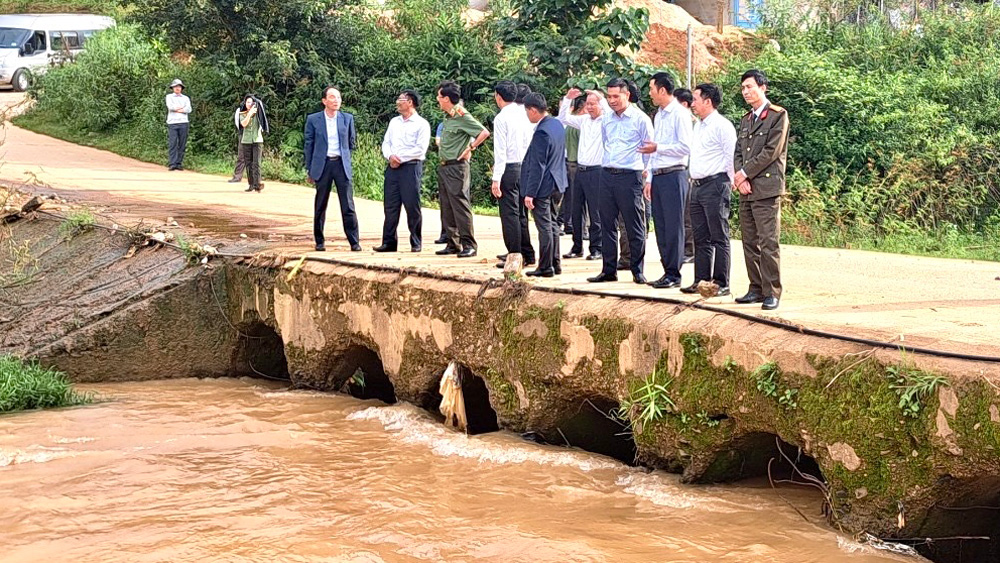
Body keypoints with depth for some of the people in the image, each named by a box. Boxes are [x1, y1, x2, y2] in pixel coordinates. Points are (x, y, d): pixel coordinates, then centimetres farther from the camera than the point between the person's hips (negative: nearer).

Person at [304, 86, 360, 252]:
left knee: (348, 205, -4)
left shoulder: (347, 118, 7)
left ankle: (354, 242, -2)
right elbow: (309, 145, 5)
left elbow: (352, 143, 19)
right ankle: (319, 241, 15)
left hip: (342, 165, 1)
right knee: (320, 206, 5)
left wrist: (343, 153, 12)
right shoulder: (313, 120, 3)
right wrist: (308, 169, 4)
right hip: (322, 165, -1)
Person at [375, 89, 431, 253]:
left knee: (412, 206, -5)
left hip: (410, 166, -6)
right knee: (390, 206, 3)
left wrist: (400, 158, -11)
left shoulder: (421, 124, -2)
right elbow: (386, 143, 16)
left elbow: (420, 149, -10)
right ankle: (389, 242, 6)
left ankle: (416, 243, 2)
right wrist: (390, 156, -5)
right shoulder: (394, 122, 19)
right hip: (392, 167, 6)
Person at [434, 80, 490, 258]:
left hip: (457, 167, -9)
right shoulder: (447, 117, 13)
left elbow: (484, 132, -19)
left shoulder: (462, 117, -13)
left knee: (460, 206, -10)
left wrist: (470, 148, -14)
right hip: (443, 167, 9)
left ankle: (468, 245, -10)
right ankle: (453, 243, 15)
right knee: (447, 208, 10)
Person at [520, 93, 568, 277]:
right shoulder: (557, 125, 6)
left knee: (544, 226, -2)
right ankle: (555, 263, 22)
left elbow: (537, 166, -22)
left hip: (543, 186, -9)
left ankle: (545, 267, 3)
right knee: (552, 224, 16)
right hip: (557, 184, 9)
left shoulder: (542, 132, -22)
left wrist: (530, 193, -19)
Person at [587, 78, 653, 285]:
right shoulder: (606, 119, 12)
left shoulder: (640, 119, -4)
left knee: (634, 227, -2)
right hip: (607, 175, 6)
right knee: (607, 225, 7)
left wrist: (645, 174, -1)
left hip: (629, 176, -6)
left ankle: (638, 271, 5)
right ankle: (609, 270, 13)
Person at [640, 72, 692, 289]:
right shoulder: (659, 116, 18)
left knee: (673, 227, -6)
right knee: (661, 227, 8)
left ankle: (674, 274, -4)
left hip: (673, 175, -8)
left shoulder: (679, 115, -8)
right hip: (658, 176, 8)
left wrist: (657, 148, -11)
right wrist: (649, 178, 18)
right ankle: (668, 271, 13)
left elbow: (685, 147, -15)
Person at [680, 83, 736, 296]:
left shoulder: (722, 126, -10)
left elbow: (732, 157, -12)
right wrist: (693, 179, 17)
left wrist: (728, 181, -10)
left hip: (715, 185, -9)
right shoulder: (698, 127, 19)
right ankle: (701, 280, 15)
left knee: (719, 237, -5)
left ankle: (721, 283, -4)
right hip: (697, 185, 9)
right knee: (701, 237, 11)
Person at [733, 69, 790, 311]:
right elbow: (738, 152, 16)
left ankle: (772, 293, -8)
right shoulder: (746, 119, 20)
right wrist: (740, 178, -3)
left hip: (767, 188, -8)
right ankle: (756, 289, 15)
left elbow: (771, 151, -11)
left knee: (768, 243, -10)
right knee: (750, 243, 9)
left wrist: (745, 173, -8)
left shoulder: (778, 116, -3)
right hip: (746, 190, 8)